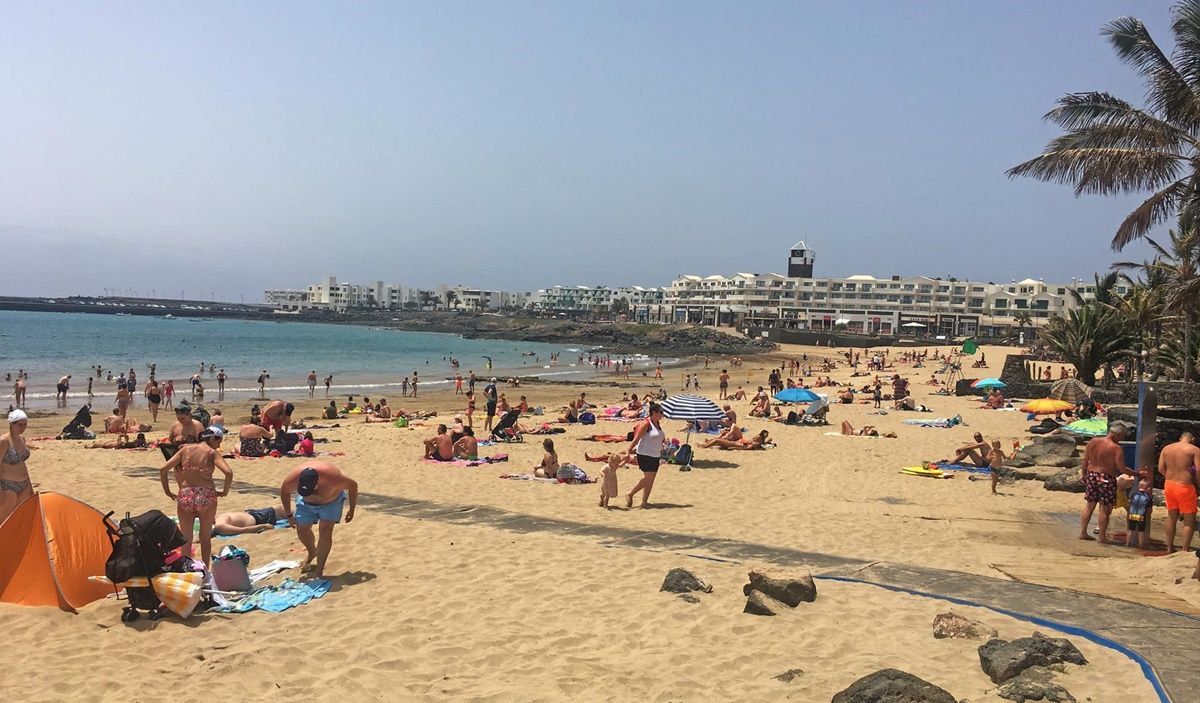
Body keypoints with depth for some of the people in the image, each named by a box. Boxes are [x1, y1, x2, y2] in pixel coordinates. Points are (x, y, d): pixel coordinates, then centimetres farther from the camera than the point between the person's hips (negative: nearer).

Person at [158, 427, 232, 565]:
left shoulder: (185, 449, 8)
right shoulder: (212, 453, -2)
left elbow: (163, 469, 2)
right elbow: (228, 473, -18)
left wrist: (167, 491, 9)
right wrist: (225, 491, -3)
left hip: (185, 496, 2)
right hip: (206, 497, -2)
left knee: (186, 538, 14)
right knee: (205, 537, 17)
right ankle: (205, 570, 23)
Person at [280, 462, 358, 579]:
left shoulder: (332, 477, -43)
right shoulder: (292, 480, -36)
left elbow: (353, 485, -22)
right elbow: (284, 492, -9)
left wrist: (352, 510, -12)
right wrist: (288, 514, 0)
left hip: (331, 501, -3)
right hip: (306, 503, 3)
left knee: (325, 531, -14)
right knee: (302, 530, 7)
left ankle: (319, 571, -5)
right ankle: (312, 553, 39)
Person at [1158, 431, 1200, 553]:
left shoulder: (1166, 448, 7)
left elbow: (1161, 468, 3)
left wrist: (1170, 478, 13)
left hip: (1169, 485, 5)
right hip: (1185, 487, -5)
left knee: (1172, 517, 18)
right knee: (1189, 521, 6)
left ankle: (1169, 548, 24)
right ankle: (1185, 551, 5)